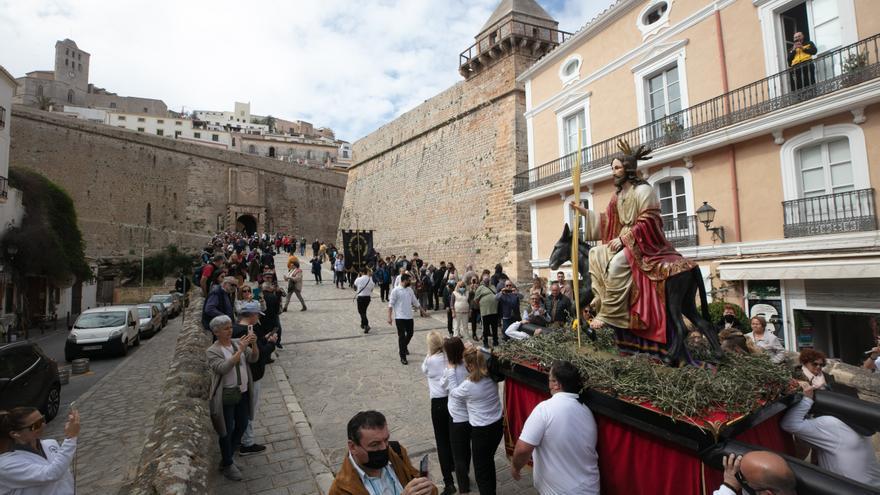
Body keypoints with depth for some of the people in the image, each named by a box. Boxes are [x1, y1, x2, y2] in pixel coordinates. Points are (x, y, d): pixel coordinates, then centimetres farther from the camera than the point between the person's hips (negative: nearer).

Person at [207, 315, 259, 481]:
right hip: (226, 396, -5)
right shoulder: (212, 351, -12)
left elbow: (253, 358, -6)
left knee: (242, 427, 18)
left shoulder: (238, 342, 2)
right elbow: (223, 368, -27)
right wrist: (240, 350, -32)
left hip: (243, 393, 6)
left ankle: (226, 459, 40)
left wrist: (254, 344, -24)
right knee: (227, 431, 9)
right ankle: (227, 465, 31)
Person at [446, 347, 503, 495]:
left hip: (481, 431, -7)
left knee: (481, 468, 13)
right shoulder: (492, 377, -9)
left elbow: (454, 392, -5)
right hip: (498, 425, 7)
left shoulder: (469, 385, -25)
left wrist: (451, 371, 3)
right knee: (489, 461, 29)